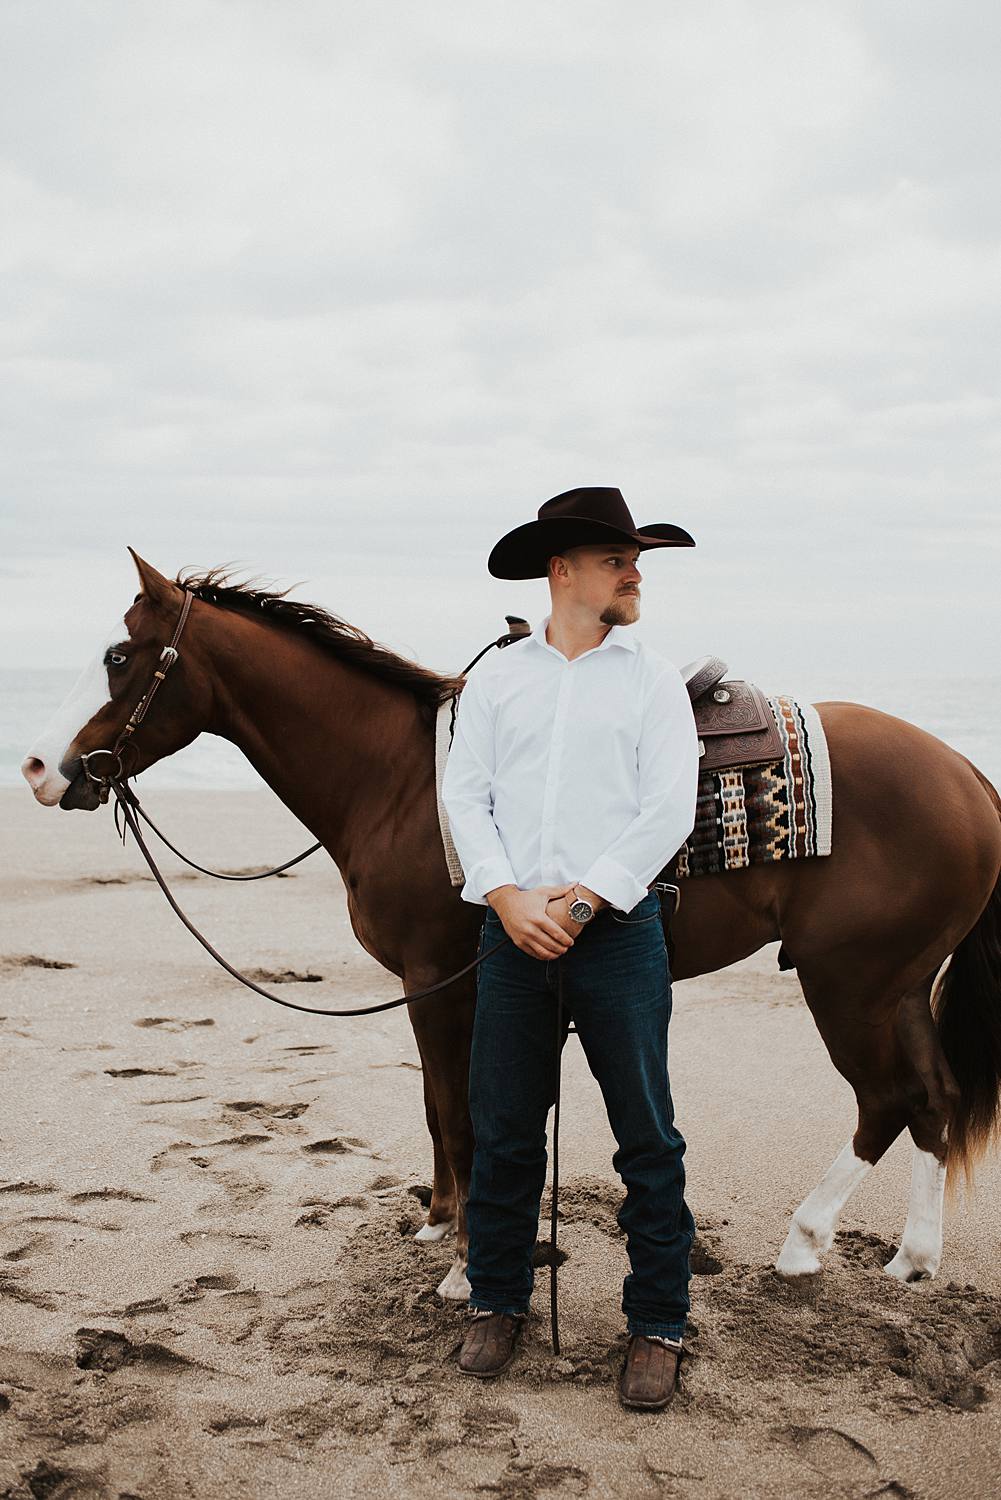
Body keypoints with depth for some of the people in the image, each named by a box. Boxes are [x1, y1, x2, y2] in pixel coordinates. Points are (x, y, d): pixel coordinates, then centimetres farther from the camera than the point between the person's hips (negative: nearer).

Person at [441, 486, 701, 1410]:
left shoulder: (653, 678, 3)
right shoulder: (496, 678, 9)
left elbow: (669, 808, -5)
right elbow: (465, 795, 4)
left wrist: (582, 899, -13)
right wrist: (508, 898, -11)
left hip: (617, 928, -2)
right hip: (513, 929, 2)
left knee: (647, 1139, 3)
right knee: (503, 1132, 10)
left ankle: (657, 1324, 16)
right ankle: (498, 1302, 26)